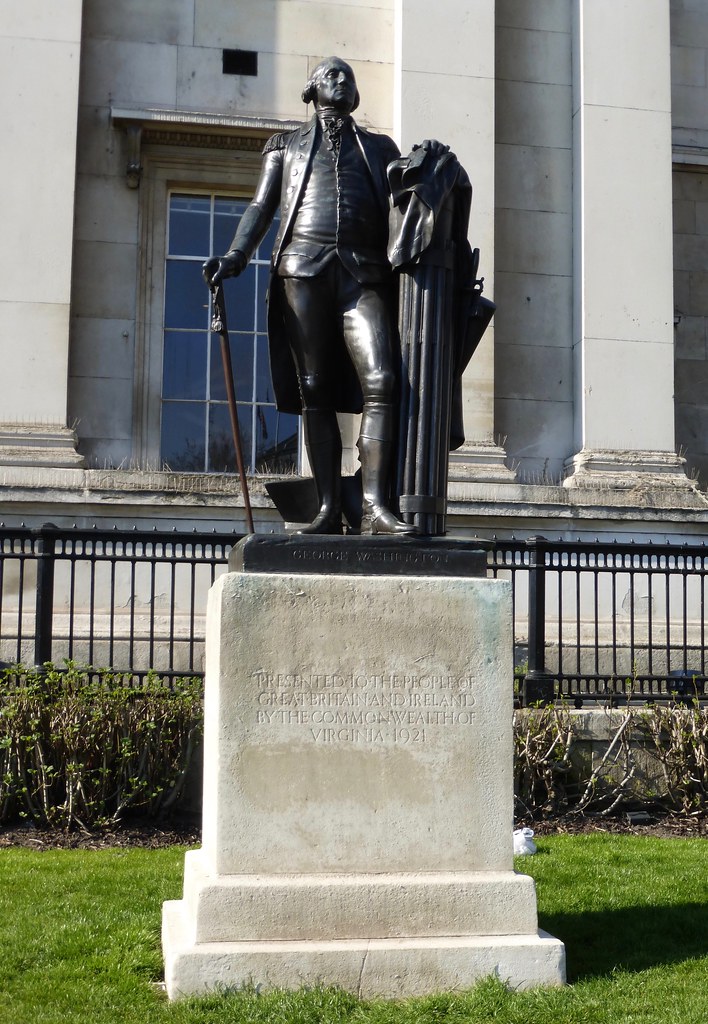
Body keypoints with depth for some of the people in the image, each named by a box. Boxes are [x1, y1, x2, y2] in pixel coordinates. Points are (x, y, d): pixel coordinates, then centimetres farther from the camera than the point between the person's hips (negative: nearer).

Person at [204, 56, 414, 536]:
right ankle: (329, 510, -6)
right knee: (315, 392, -6)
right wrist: (234, 257, -3)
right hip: (303, 269, 0)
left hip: (363, 274, 0)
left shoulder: (380, 148, 26)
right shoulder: (287, 145, 24)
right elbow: (262, 207, 14)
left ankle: (376, 506, -23)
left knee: (381, 382, -19)